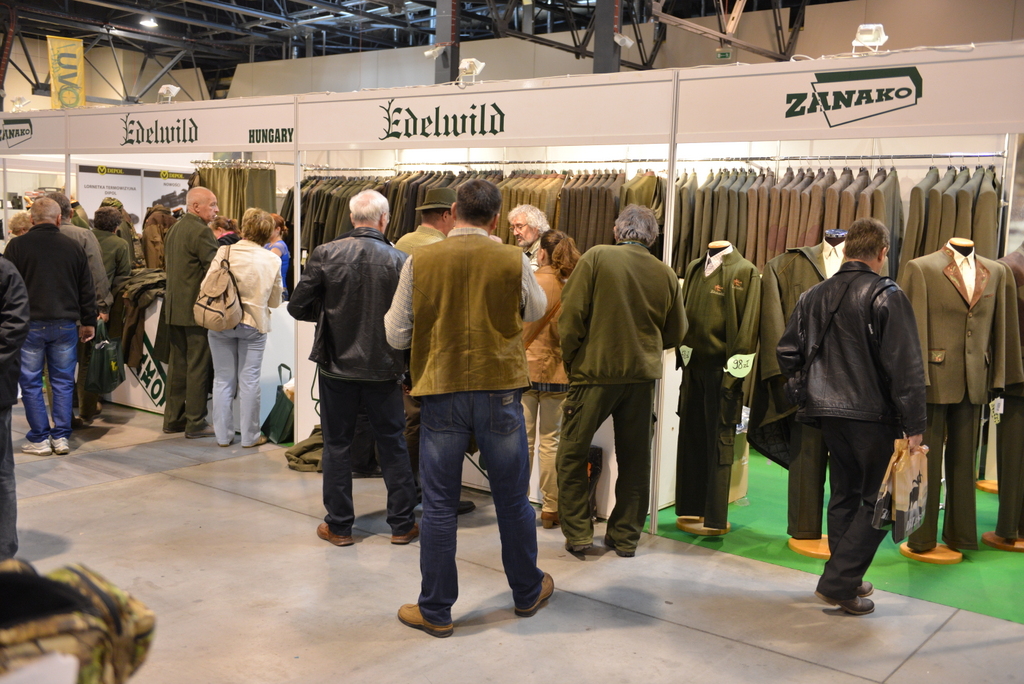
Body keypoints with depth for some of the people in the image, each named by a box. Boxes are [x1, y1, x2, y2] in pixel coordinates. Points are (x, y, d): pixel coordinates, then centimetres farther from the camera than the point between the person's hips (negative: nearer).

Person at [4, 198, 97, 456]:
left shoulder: (17, 246, -4)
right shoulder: (73, 247, 3)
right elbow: (87, 290, 8)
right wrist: (89, 322, 16)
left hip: (29, 325, -2)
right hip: (65, 325, 2)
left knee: (31, 383, 6)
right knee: (63, 382, 9)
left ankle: (40, 439, 8)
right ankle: (61, 437, 10)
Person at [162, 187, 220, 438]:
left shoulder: (174, 229, 14)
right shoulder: (201, 231, -15)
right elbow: (214, 268, -18)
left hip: (174, 307, 9)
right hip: (197, 308, -9)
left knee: (178, 364, 14)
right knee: (197, 366, -2)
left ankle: (173, 419, 21)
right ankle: (195, 423, 3)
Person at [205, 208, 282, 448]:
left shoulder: (225, 251, -7)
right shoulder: (272, 260, -4)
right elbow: (275, 302, 3)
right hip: (254, 325, 0)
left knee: (223, 380, 9)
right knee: (249, 381, 7)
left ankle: (224, 435, 16)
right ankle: (250, 435, 13)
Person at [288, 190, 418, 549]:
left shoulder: (325, 255, -10)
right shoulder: (399, 261, -11)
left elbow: (298, 306, -6)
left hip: (337, 367, 0)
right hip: (384, 368, 0)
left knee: (337, 445, 12)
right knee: (392, 445, 13)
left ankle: (339, 526, 20)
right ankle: (402, 524, 21)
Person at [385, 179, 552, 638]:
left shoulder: (419, 262, -6)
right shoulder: (513, 261, -6)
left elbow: (396, 335, -1)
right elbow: (536, 310, 14)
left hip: (441, 393, 0)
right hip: (500, 392, 1)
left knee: (439, 504, 9)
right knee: (512, 498, 15)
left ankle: (435, 610, 18)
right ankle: (528, 592, 33)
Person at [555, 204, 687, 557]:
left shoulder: (597, 257, -8)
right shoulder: (666, 274, 2)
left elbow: (571, 314, -11)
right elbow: (676, 334, 10)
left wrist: (570, 356, 3)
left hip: (595, 370, -4)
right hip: (642, 374, 4)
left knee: (572, 454, 9)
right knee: (634, 459, 13)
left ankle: (578, 533, 9)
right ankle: (625, 536, 21)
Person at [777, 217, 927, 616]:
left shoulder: (814, 296, 8)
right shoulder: (886, 296, -11)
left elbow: (787, 353, 9)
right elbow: (906, 367, -15)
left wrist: (808, 392, 20)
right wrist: (914, 425, -12)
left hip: (829, 412, 7)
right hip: (873, 415, -6)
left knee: (845, 495, 17)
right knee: (879, 500, 4)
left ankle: (848, 580, 25)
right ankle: (838, 583, 0)